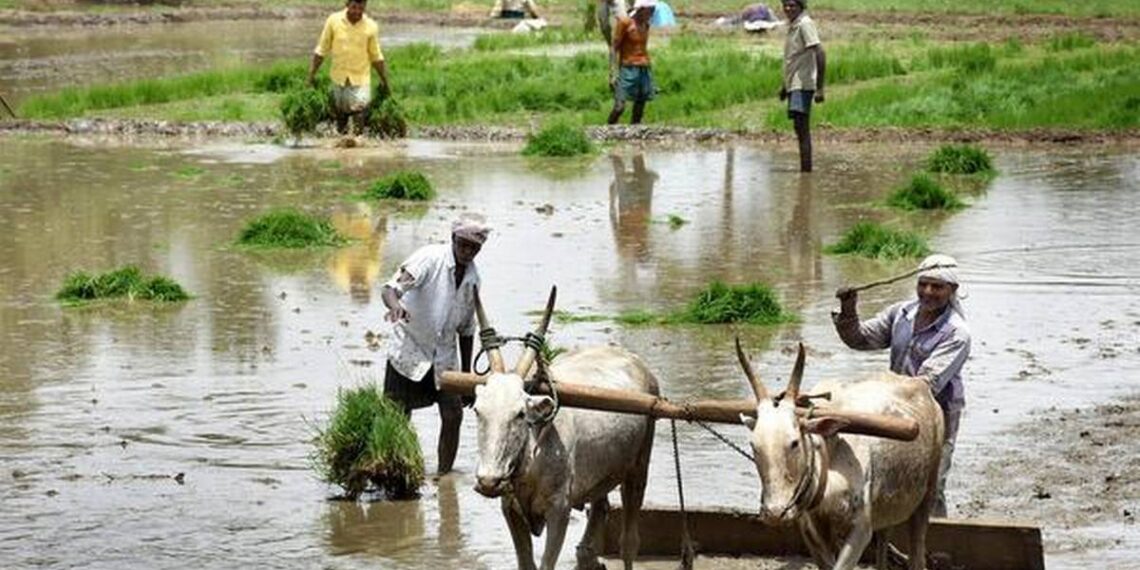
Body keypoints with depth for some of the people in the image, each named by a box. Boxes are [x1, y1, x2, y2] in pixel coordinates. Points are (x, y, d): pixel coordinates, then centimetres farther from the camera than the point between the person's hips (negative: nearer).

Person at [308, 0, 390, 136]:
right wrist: (312, 73, 3)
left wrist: (384, 80, 8)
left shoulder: (371, 26, -7)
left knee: (359, 110, -12)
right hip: (339, 77, 2)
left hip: (360, 78, -2)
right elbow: (322, 50, 3)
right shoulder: (334, 21, -6)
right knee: (340, 111, 13)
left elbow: (376, 56, 5)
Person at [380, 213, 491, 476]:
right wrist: (395, 306, -53)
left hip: (444, 355, 5)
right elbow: (390, 288, -30)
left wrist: (466, 374, 15)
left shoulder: (472, 277, 3)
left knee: (453, 415, -3)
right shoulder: (430, 258, -16)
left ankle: (444, 474, 9)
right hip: (410, 349, -5)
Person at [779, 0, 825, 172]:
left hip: (803, 85, -10)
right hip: (794, 85, 10)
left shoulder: (805, 24, -12)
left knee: (801, 127, -14)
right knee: (800, 128, 11)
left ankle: (806, 169, -17)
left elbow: (820, 55, -19)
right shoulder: (792, 26, 16)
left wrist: (820, 88, -23)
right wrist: (785, 86, 30)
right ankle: (805, 170, 14)